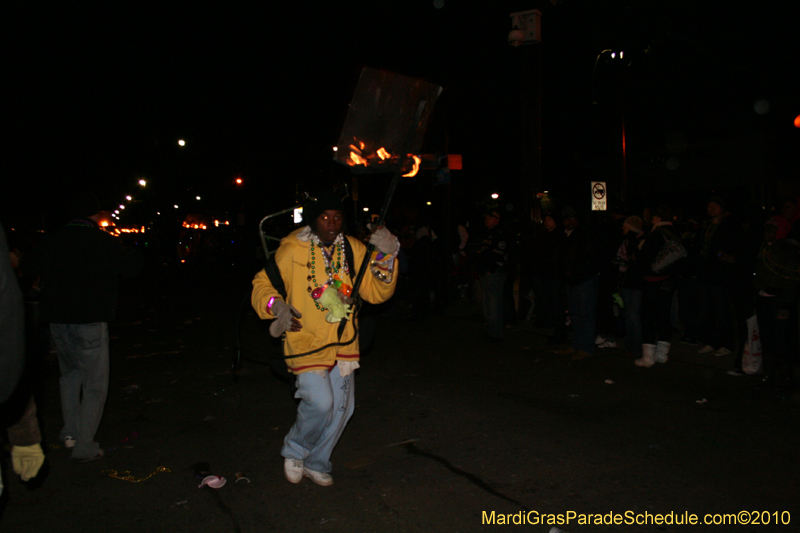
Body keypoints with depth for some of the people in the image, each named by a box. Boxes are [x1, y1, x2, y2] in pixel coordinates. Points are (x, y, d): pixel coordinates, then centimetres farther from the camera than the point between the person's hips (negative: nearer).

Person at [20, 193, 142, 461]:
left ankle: (70, 432, 25)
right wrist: (135, 254, 20)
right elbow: (132, 266, 0)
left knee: (70, 372, 25)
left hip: (57, 319, 5)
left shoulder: (54, 240, 4)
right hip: (89, 321, -5)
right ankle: (84, 445, 3)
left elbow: (27, 267, 15)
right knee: (95, 383, 3)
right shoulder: (103, 241, -8)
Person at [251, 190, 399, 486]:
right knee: (320, 403, -17)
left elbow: (376, 292, -2)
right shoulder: (292, 250, -11)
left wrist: (386, 257, -16)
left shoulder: (353, 249, -1)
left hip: (343, 343, 5)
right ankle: (294, 451, 16)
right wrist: (277, 307, -21)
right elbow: (262, 285, -1)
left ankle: (316, 463, 37)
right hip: (305, 340, -5)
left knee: (341, 408, 12)